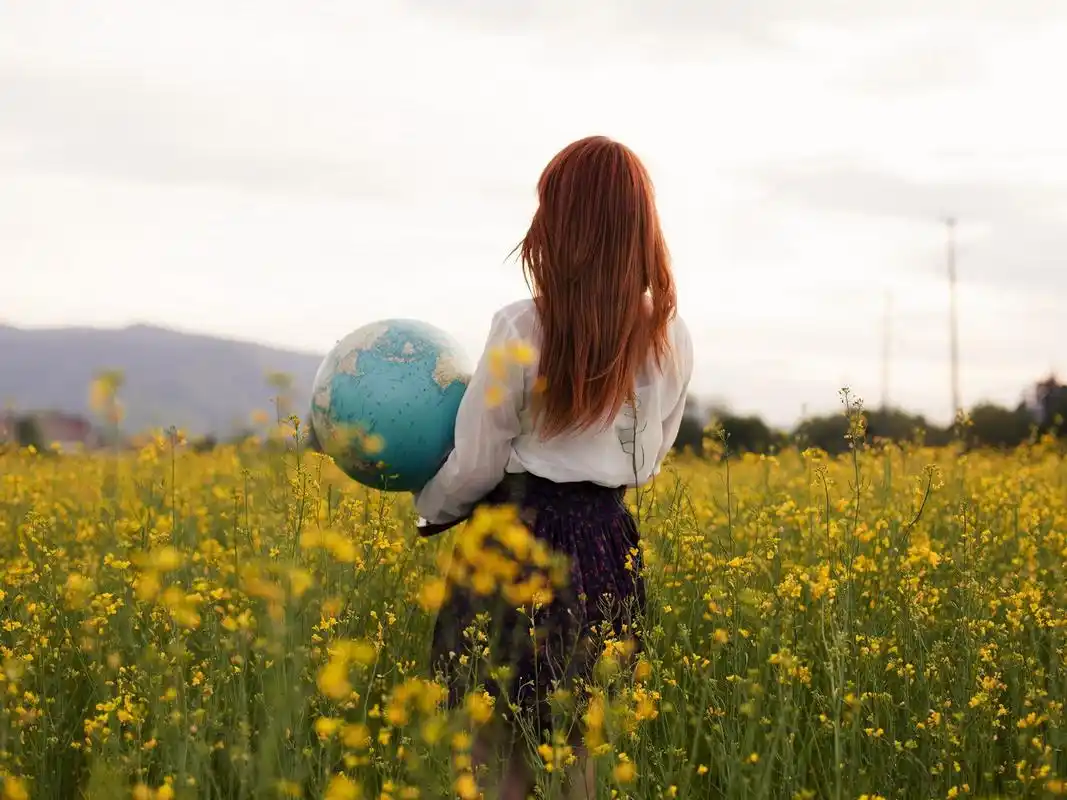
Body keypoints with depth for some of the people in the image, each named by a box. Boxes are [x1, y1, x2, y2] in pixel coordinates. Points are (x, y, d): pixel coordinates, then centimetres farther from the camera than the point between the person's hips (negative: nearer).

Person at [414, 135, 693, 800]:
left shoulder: (524, 330, -14)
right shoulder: (672, 340, 1)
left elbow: (475, 465, -7)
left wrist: (430, 509, 13)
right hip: (610, 546, 5)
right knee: (580, 746, 12)